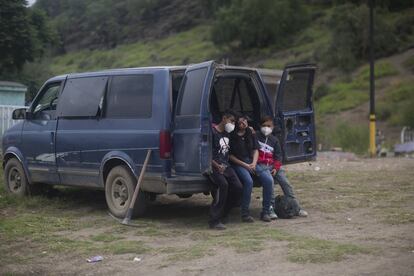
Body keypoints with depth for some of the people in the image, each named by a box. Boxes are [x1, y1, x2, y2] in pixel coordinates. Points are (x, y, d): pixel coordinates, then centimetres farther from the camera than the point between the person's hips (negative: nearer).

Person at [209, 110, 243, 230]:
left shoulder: (227, 133, 19)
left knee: (238, 187, -10)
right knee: (223, 184, -31)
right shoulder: (213, 132, -6)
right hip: (214, 165, -8)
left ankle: (222, 216, 2)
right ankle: (214, 221, -26)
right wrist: (216, 165, -22)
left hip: (225, 165, 8)